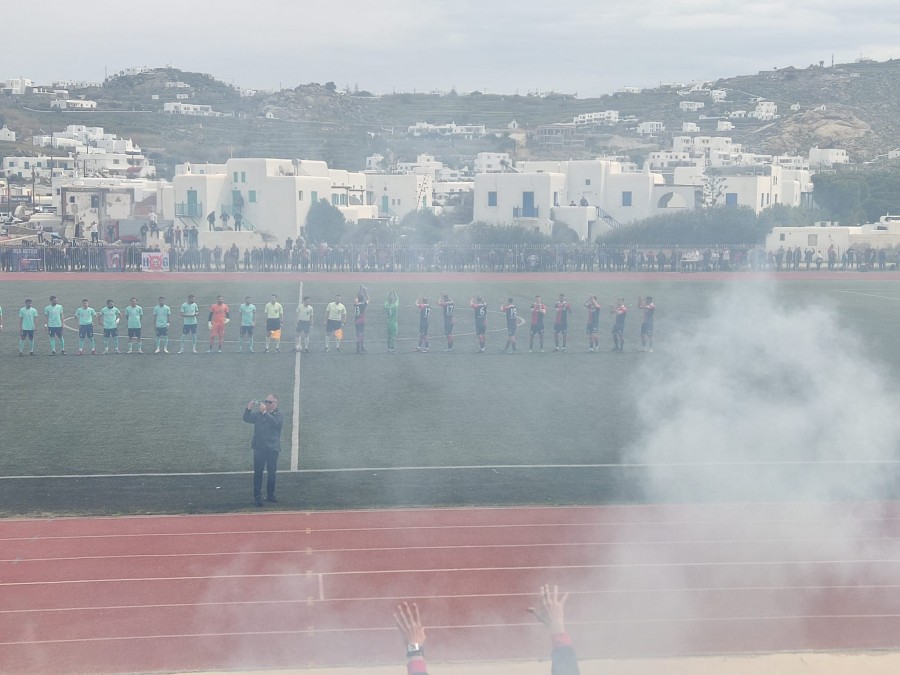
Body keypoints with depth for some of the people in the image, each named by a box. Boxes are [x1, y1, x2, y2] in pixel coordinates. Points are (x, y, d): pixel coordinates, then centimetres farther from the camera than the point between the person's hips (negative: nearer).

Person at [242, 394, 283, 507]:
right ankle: (257, 496, 0)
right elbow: (247, 419, -1)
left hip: (272, 448, -1)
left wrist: (265, 412, -27)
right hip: (259, 447, 1)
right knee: (258, 472, -2)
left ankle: (270, 495, 21)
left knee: (272, 472, 7)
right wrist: (248, 409, -18)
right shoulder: (258, 413, 10)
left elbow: (275, 423, -20)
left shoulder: (279, 415, 1)